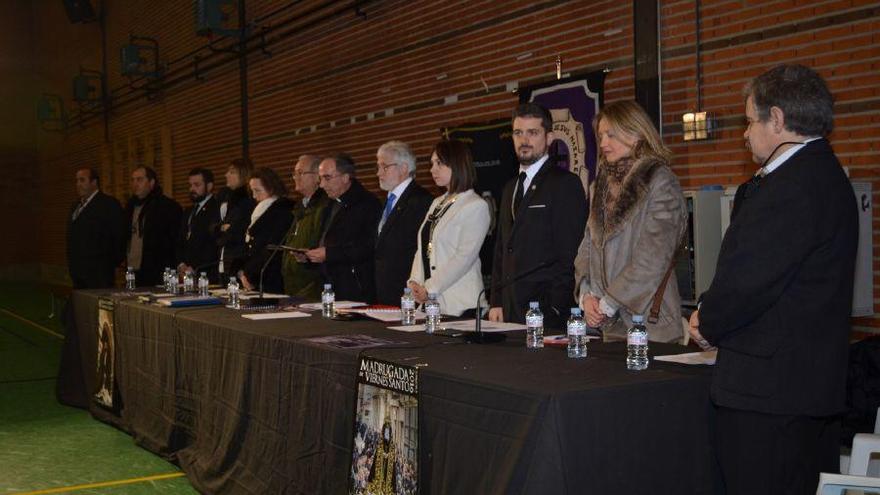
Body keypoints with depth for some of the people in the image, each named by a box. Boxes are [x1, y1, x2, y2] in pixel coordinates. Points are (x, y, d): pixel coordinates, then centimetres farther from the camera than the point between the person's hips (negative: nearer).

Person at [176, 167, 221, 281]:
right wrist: (181, 263, 2)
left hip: (208, 274, -7)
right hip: (186, 274, 7)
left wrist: (194, 267, -14)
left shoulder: (216, 209, -8)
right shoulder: (189, 212, 21)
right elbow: (180, 241, 20)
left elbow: (215, 245, -15)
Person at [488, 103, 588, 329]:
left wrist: (554, 309, -16)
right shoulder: (510, 188, 18)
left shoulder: (566, 183, -6)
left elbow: (571, 254, -12)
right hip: (510, 308, 7)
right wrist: (496, 302, 10)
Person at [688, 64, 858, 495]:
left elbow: (749, 278, -22)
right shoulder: (823, 174, 14)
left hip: (770, 390, -10)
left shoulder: (794, 184, -19)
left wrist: (708, 324, -3)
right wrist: (712, 316, 8)